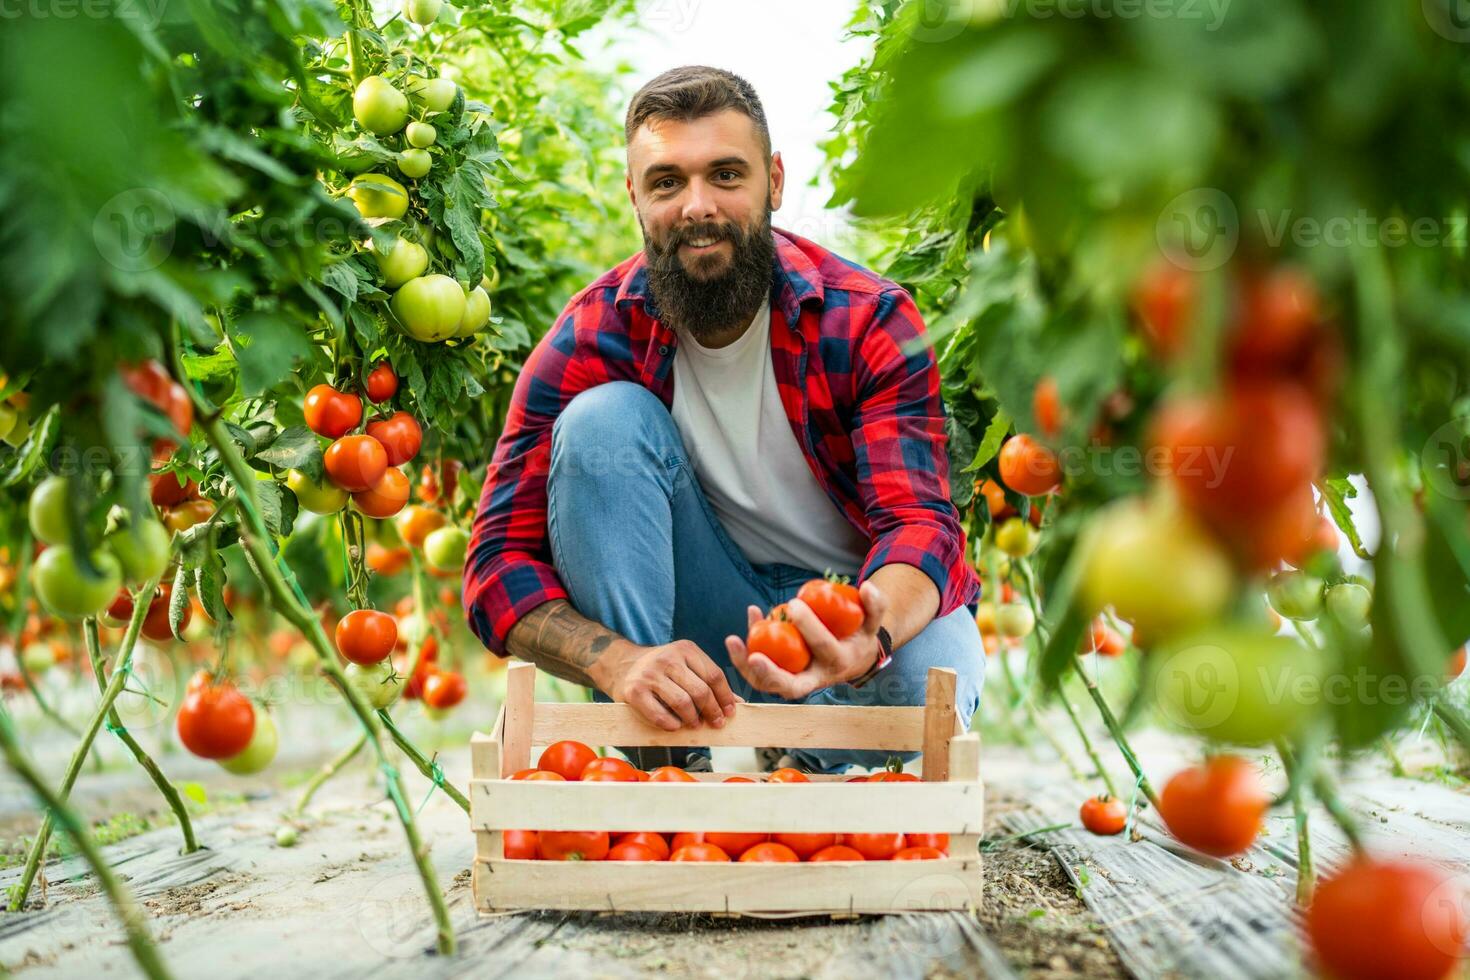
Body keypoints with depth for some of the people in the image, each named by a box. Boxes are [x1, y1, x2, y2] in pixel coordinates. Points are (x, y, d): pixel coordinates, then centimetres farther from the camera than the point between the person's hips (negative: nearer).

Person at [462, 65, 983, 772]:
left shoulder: (870, 322, -16)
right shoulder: (594, 337, -14)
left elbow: (919, 519, -26)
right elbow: (500, 560, -18)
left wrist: (874, 634, -51)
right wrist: (618, 660, -40)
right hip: (698, 619, 1)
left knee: (932, 678, -36)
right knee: (603, 419, -24)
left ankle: (801, 761, 3)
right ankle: (659, 766, -16)